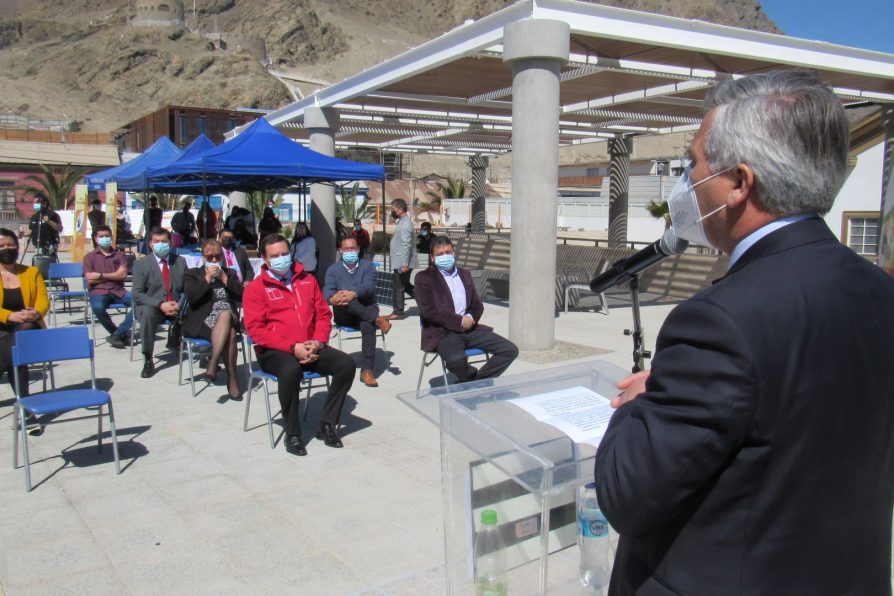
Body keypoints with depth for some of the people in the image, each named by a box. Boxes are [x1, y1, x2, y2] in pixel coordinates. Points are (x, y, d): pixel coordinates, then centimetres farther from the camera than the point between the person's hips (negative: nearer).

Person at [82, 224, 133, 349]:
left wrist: (101, 275, -5)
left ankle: (117, 334, -19)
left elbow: (122, 275, -1)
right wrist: (113, 276, 0)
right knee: (97, 307, -37)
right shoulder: (89, 257, 10)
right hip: (98, 292, -2)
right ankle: (122, 333, -13)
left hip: (118, 291, 2)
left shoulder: (120, 254, 14)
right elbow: (90, 279, -2)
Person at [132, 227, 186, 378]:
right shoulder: (141, 264, 0)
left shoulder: (180, 262, 9)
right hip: (152, 307, -2)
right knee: (147, 312, -36)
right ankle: (148, 361, -26)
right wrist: (160, 304, -21)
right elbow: (137, 294, -7)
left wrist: (180, 304, -14)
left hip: (177, 307, 2)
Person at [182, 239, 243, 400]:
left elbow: (242, 296, 7)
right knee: (229, 334, -35)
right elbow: (191, 298, -3)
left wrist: (224, 278, 1)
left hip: (229, 318, 2)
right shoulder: (193, 274, 17)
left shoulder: (230, 273, 24)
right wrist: (207, 278, -4)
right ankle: (232, 380, -32)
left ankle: (213, 364, -35)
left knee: (225, 315, -37)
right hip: (203, 321, -2)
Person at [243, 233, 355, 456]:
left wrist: (318, 341, -7)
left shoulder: (307, 280, 14)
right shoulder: (256, 288, 1)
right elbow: (255, 329, -9)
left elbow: (324, 314, 14)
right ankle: (292, 434, -18)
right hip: (274, 351, -4)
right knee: (291, 370, -37)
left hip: (309, 348, 5)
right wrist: (292, 347, -19)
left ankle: (327, 424, -5)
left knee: (346, 363, -17)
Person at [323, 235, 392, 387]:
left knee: (368, 324, -35)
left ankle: (366, 370, -35)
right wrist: (332, 298, -34)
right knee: (342, 300, -33)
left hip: (366, 310, -1)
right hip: (344, 314, 1)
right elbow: (327, 290, -7)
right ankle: (377, 319, -34)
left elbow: (368, 286, -12)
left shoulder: (367, 266, 8)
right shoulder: (333, 269, 12)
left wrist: (353, 293, -35)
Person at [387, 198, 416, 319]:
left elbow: (406, 245, -24)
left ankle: (398, 312, 9)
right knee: (405, 285, 17)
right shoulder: (402, 221, 13)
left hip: (402, 263, -10)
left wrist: (404, 264, -26)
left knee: (399, 287, 0)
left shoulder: (405, 224, -18)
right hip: (400, 262, 10)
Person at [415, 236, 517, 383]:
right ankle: (481, 380, -4)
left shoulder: (464, 274, 19)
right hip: (442, 332, -6)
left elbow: (478, 305, 18)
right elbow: (428, 311, -12)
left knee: (510, 350, -9)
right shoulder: (424, 278, 1)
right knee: (456, 360, -38)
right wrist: (460, 321, -13)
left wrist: (471, 318, -6)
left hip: (469, 328, 6)